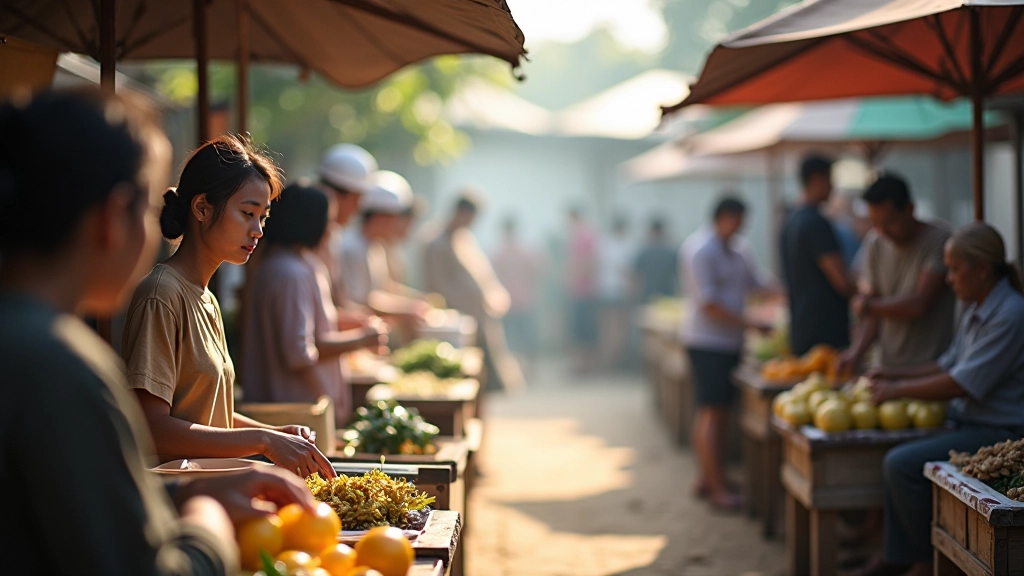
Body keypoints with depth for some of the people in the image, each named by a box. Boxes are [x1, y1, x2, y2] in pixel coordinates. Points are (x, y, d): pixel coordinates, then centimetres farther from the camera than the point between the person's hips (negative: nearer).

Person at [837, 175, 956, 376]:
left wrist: (868, 306, 0)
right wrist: (856, 351, -6)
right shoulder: (874, 244, 10)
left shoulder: (939, 241, -10)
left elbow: (918, 305, -15)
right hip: (889, 367, 5)